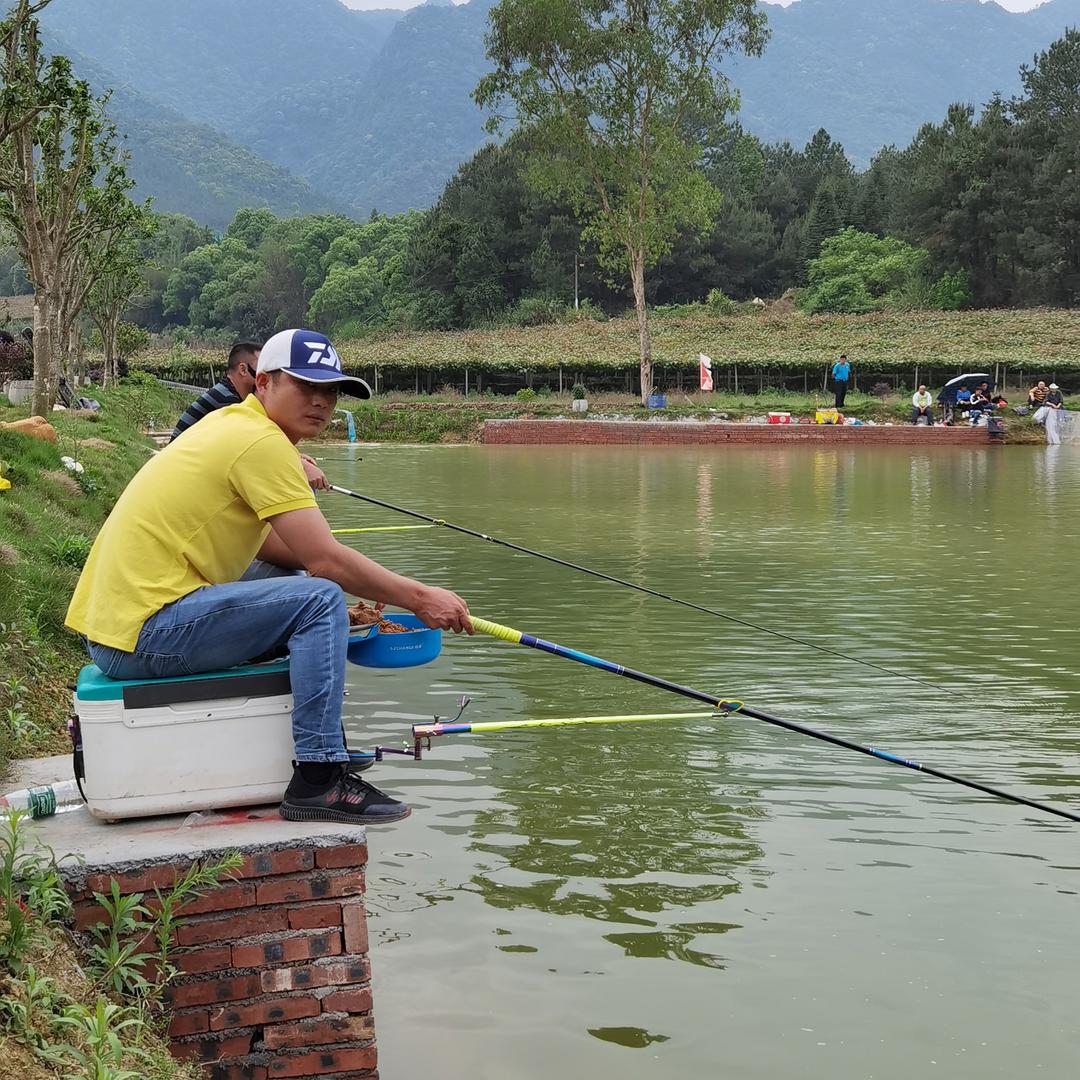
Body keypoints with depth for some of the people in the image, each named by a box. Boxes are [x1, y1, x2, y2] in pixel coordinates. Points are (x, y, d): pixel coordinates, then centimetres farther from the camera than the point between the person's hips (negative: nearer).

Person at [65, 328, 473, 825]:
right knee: (319, 599, -17)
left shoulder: (229, 421, 16)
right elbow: (327, 561, -16)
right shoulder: (261, 440, -13)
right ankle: (319, 780, -17)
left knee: (291, 581, 23)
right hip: (144, 633, -11)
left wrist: (360, 579, 9)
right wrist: (418, 597, -7)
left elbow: (264, 540, 21)